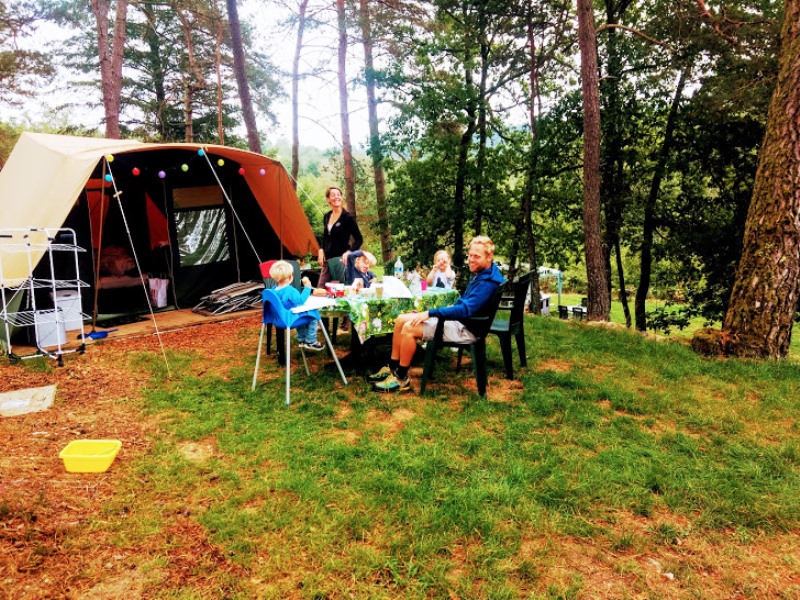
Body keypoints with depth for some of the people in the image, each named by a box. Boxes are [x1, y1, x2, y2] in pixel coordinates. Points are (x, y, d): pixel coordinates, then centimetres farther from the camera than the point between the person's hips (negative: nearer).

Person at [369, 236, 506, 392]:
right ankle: (392, 368, 7)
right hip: (458, 319, 10)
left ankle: (401, 379, -8)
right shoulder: (481, 274, 11)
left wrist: (430, 313, -26)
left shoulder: (488, 282, -21)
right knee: (401, 320, 2)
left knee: (409, 328, -22)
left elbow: (465, 310, -29)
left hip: (466, 328, -10)